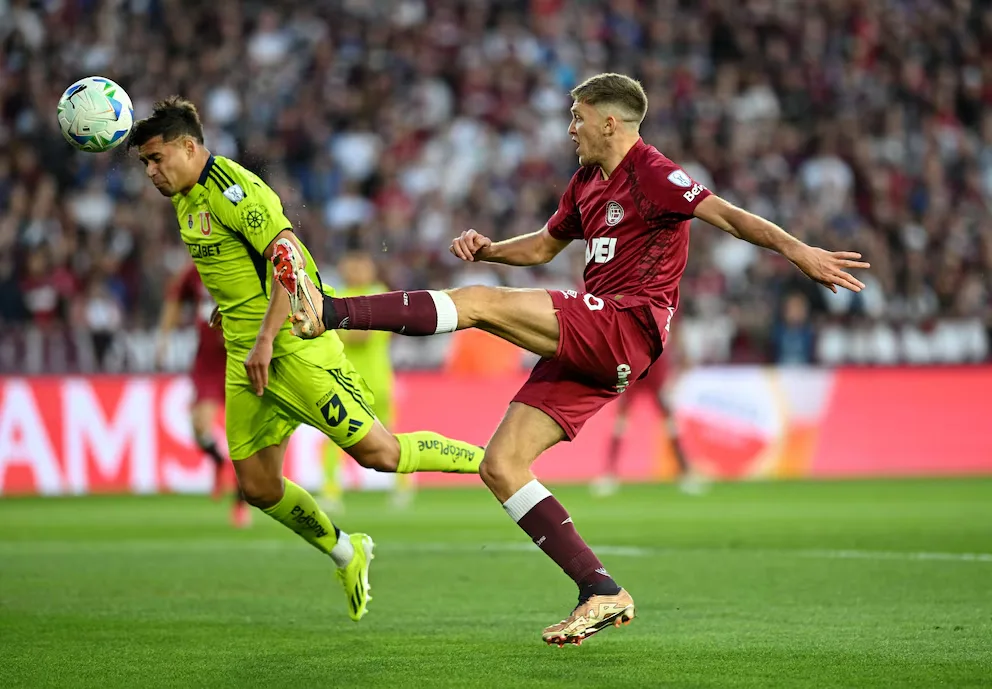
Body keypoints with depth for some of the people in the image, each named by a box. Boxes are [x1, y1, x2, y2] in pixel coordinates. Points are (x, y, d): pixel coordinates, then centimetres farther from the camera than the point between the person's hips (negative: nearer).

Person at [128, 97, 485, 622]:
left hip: (293, 340, -9)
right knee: (258, 487, 4)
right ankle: (345, 554, 24)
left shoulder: (232, 189, -15)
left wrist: (264, 339, -27)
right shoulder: (186, 197, 14)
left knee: (378, 451, -10)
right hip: (246, 354, 9)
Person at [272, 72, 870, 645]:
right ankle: (602, 592, -2)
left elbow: (726, 214, -15)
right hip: (588, 348, 9)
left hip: (628, 324, -9)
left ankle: (328, 313, -26)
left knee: (481, 302, -21)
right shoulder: (587, 181, 23)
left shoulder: (651, 173, -5)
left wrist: (800, 251, -28)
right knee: (500, 467, 0)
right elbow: (544, 246, 35)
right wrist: (488, 248, 15)